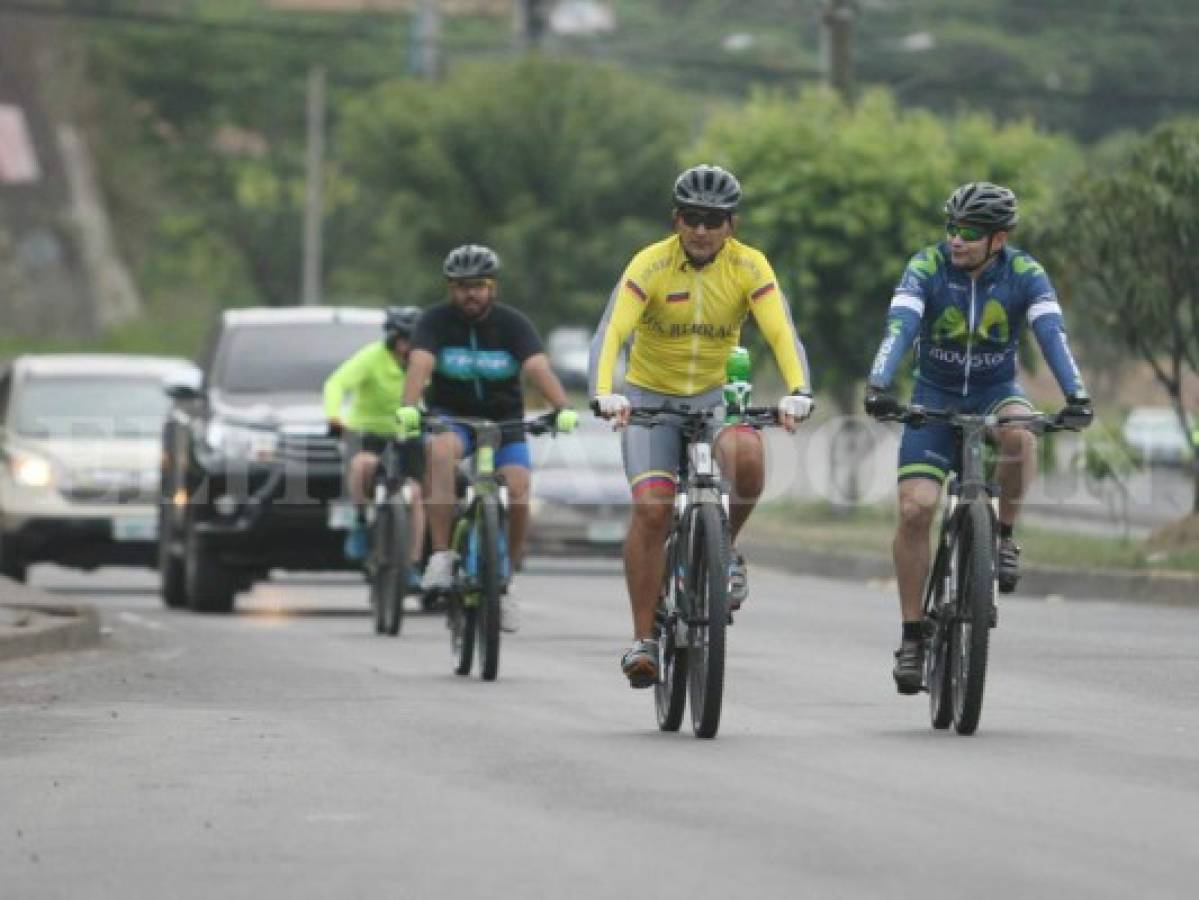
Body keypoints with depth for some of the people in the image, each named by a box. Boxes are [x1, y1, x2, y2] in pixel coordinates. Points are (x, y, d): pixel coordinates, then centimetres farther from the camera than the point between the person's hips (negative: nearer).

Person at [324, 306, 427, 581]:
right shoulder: (372, 358, -20)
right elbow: (337, 384, -31)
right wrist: (334, 416, -49)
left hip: (405, 434, 3)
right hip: (365, 430, -3)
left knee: (415, 496, -9)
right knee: (363, 464, -36)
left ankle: (412, 566, 2)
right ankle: (360, 522, -14)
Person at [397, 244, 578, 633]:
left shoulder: (512, 324, -7)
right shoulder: (436, 321, -8)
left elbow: (538, 368, -22)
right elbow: (420, 364, -24)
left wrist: (562, 408, -40)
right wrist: (408, 407, -44)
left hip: (504, 421, 1)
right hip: (452, 417, -1)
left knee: (518, 491, -21)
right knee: (440, 452, -35)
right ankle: (440, 555, -34)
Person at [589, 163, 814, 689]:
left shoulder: (749, 267, -12)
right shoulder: (651, 265, -17)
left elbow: (781, 334, -22)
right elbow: (611, 333, -28)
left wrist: (798, 392, -41)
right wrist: (604, 394, -46)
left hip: (715, 394, 1)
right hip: (651, 395, -1)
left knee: (746, 457, -32)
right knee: (651, 508, -19)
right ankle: (643, 640, -10)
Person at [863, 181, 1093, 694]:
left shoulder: (1025, 275, -16)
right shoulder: (927, 267, -17)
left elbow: (1051, 334, -28)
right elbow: (900, 326, -30)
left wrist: (1076, 395, -44)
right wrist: (878, 386, -47)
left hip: (995, 391, 0)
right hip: (934, 396, 0)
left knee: (1018, 434, -36)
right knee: (914, 509, -14)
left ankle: (1005, 537, -11)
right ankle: (912, 637, -3)